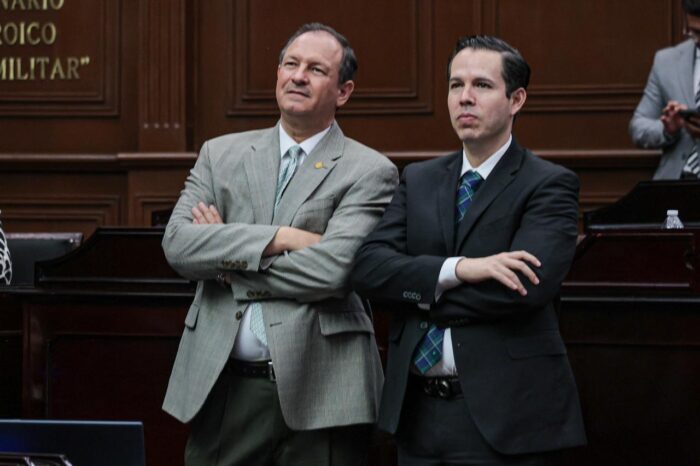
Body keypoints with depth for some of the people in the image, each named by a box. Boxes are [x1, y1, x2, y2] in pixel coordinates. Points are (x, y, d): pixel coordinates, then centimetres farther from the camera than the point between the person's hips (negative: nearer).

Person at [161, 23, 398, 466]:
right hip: (223, 386, 3)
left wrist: (225, 260, -5)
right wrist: (279, 238, -12)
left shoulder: (369, 172, -1)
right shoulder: (220, 154, 12)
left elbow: (332, 270, -15)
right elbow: (178, 243, -2)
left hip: (317, 392, -3)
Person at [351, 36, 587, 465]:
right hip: (417, 409, 5)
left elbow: (525, 286, -19)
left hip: (501, 413, -4)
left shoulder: (549, 186, -5)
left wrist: (418, 292, -9)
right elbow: (368, 266, -3)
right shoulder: (418, 181, 11)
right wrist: (458, 269, -18)